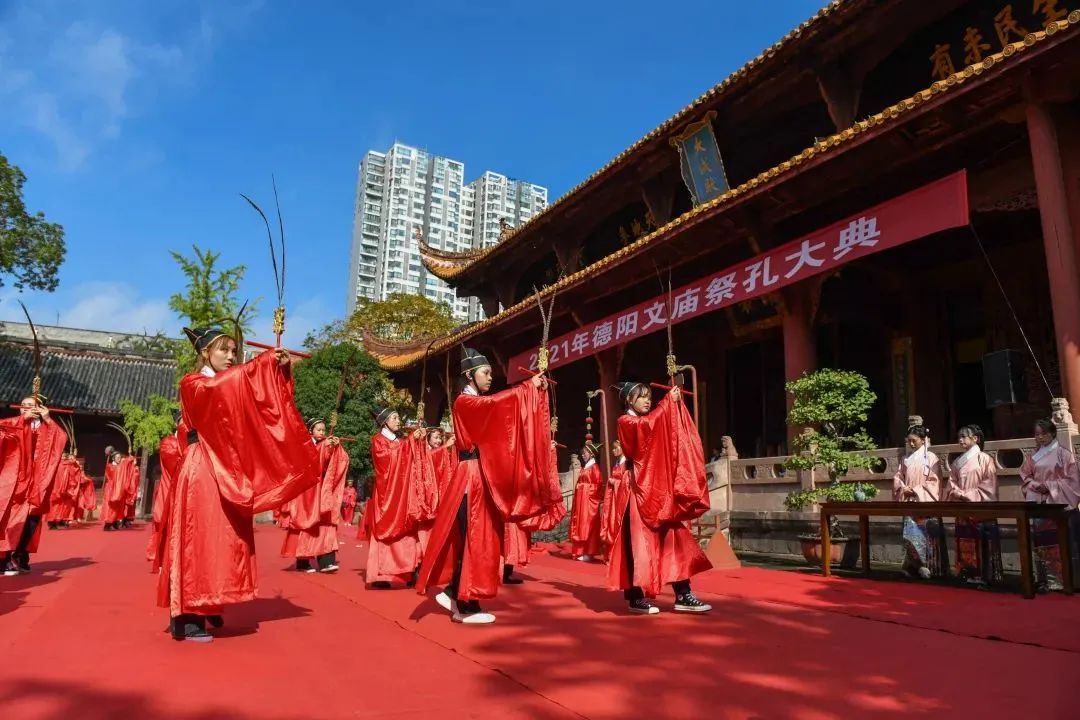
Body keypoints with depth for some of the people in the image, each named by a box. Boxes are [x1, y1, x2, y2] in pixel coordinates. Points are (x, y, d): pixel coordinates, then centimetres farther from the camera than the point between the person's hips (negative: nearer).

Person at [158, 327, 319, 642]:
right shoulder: (191, 383, -1)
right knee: (199, 538, -7)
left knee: (224, 538, 9)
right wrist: (263, 363, -23)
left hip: (230, 470, 7)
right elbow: (217, 388, -24)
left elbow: (267, 406, 6)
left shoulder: (235, 386, 19)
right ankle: (186, 617, -3)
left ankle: (206, 608, 20)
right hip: (203, 471, -7)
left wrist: (281, 371, -8)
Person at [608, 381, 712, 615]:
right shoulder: (626, 422, -3)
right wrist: (668, 401, -16)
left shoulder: (648, 422, 20)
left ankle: (683, 596, 4)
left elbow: (674, 439, 9)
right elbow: (648, 425, -24)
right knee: (638, 542, -5)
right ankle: (636, 597, 2)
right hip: (638, 488, -8)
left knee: (673, 539, 3)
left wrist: (676, 405, 1)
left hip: (658, 489, 8)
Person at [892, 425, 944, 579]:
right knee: (910, 535, 4)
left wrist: (916, 490, -14)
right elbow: (897, 477, 13)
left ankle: (929, 567, 2)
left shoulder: (931, 458, -3)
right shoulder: (907, 459, 12)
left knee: (925, 535, -5)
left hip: (925, 503, -5)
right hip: (909, 503, 5)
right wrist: (903, 488, -6)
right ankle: (913, 566, 10)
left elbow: (934, 482, -8)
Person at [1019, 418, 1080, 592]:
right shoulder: (1033, 457, 12)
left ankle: (1063, 579, 2)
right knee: (1042, 542, 2)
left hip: (1060, 504, -4)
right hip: (1039, 505, 4)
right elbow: (1025, 477, 13)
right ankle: (1046, 580, 6)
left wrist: (1049, 486, -14)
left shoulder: (1063, 454, -1)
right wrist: (1036, 486, -6)